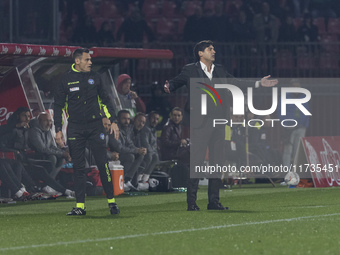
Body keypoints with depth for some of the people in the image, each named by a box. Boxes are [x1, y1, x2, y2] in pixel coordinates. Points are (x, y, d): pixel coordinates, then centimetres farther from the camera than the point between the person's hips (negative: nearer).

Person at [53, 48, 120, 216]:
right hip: (75, 129, -1)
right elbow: (58, 105, 5)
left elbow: (105, 100, 15)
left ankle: (111, 201, 3)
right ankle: (80, 205, 4)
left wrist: (113, 121, 7)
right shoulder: (67, 80, 2)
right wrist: (58, 130, -2)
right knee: (78, 167, 1)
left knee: (103, 164, -5)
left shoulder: (95, 78, 7)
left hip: (95, 126, 1)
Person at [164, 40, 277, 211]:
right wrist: (168, 87, -20)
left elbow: (237, 84, 20)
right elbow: (175, 83, 3)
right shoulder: (190, 70, 2)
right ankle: (191, 202, -4)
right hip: (200, 123, -5)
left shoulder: (219, 71, 15)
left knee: (217, 162, 7)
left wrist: (259, 84, 13)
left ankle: (214, 201, 13)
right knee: (196, 162, -8)